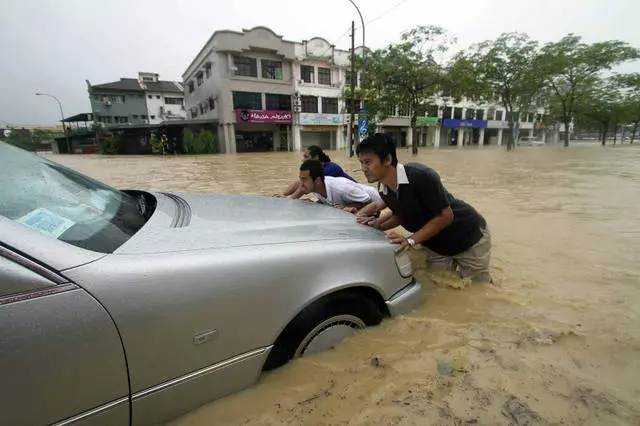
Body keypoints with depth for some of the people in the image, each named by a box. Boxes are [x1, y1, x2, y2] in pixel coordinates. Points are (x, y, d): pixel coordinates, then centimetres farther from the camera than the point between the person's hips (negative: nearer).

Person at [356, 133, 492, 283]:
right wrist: (379, 225, -15)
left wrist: (411, 241, -31)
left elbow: (445, 216, -28)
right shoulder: (383, 189, -12)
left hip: (469, 237, -5)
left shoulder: (421, 176, -34)